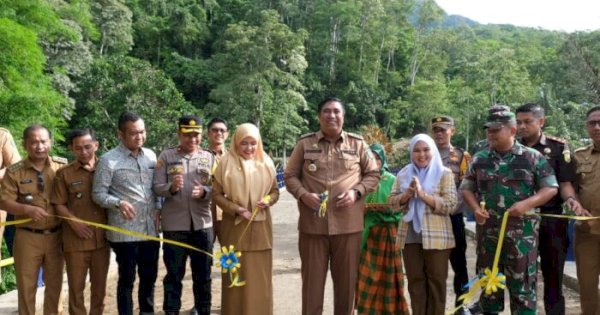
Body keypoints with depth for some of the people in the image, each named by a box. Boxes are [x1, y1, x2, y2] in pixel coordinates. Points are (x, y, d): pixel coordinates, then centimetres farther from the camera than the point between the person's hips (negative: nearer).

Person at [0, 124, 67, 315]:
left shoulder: (62, 166, -2)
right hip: (27, 237, -1)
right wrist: (27, 209, -23)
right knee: (27, 285, 11)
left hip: (56, 235, 1)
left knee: (54, 283, 16)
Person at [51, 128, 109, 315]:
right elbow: (59, 204, 0)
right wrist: (74, 222, -14)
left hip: (102, 238, 2)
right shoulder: (64, 173, 0)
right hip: (76, 239, -2)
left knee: (99, 285, 14)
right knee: (76, 286, 6)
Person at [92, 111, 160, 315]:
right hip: (125, 231, -5)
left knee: (149, 276, 15)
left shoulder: (151, 156, 8)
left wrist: (158, 209, 2)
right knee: (127, 279, 6)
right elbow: (98, 194, -8)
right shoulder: (108, 160, -8)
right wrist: (119, 203, -24)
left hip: (150, 228, 5)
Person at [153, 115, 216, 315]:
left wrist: (204, 192, -18)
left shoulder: (209, 158, 6)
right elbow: (157, 188, -4)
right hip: (174, 225, -2)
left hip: (202, 225, 2)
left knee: (203, 274, 13)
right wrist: (172, 187, -23)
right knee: (174, 275, 8)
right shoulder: (166, 157, 1)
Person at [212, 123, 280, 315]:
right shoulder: (226, 162, -4)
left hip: (260, 226, 2)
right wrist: (236, 209, -14)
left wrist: (268, 200, -11)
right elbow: (216, 194, -2)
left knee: (260, 276, 7)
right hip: (235, 225, -2)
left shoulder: (266, 162, 4)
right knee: (236, 276, 4)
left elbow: (275, 191, 10)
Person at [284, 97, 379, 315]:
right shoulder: (305, 143, 5)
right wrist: (303, 194, -10)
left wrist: (356, 192, -7)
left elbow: (373, 174, 10)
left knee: (347, 279, 9)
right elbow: (290, 175, 8)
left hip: (348, 224, 1)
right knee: (312, 278, 6)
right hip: (312, 223, 0)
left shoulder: (357, 144, 6)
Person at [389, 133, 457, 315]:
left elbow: (451, 205, -10)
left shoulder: (444, 173, -2)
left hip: (436, 236, -3)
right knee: (415, 280, 10)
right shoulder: (403, 174, 9)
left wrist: (423, 194, -18)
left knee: (436, 281, 4)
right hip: (410, 235, 3)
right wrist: (408, 194, -12)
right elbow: (393, 201, 7)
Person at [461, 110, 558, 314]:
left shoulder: (532, 157, -1)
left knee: (522, 283, 3)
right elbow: (466, 188, 13)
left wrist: (527, 204, -15)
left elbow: (551, 188, 0)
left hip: (522, 233, -3)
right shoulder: (479, 159, 7)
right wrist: (476, 208, -5)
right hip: (488, 232, 3)